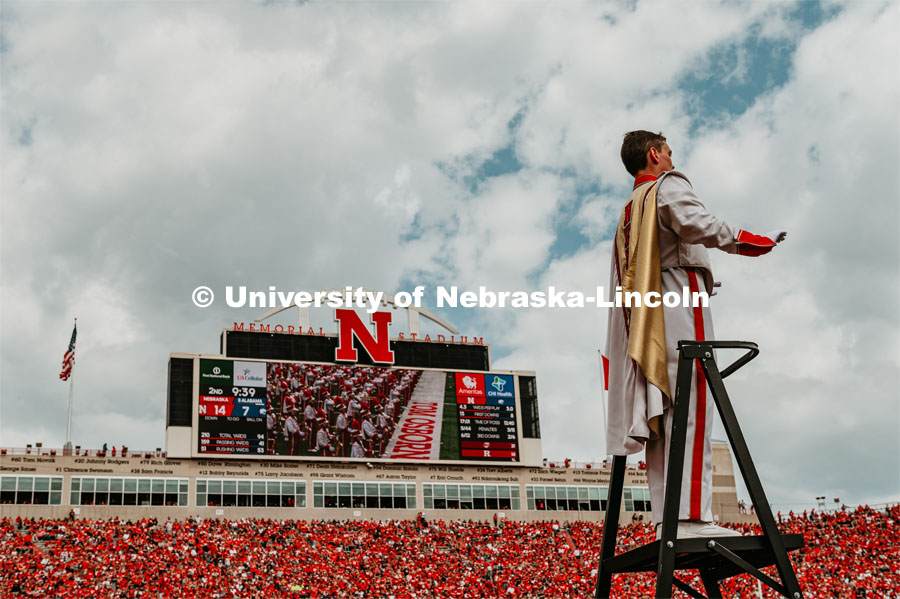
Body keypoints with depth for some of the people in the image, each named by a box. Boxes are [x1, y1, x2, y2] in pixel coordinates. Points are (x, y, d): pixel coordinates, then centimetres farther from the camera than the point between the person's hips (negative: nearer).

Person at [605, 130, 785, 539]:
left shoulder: (627, 214, 27)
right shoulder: (668, 186, 3)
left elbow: (618, 282, 25)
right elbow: (696, 224, -18)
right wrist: (757, 243, -13)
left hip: (644, 323, 9)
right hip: (680, 306, -9)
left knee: (660, 414, 3)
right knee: (690, 410, -15)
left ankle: (666, 518, -1)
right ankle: (691, 516, -22)